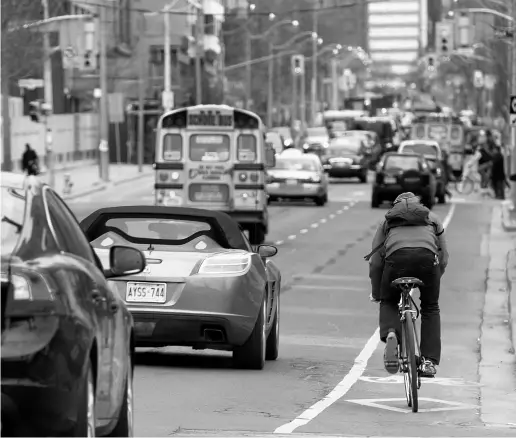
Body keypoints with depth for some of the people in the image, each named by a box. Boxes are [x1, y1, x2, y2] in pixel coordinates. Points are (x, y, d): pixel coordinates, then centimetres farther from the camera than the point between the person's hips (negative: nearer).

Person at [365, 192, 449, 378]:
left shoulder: (387, 222, 33)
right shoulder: (432, 218, 36)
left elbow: (375, 261, 25)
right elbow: (444, 257, 30)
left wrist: (376, 293, 34)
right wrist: (431, 283, 42)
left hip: (396, 257, 0)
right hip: (428, 256, 0)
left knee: (389, 302, 24)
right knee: (430, 308, 21)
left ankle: (390, 333, -7)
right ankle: (429, 361, 12)